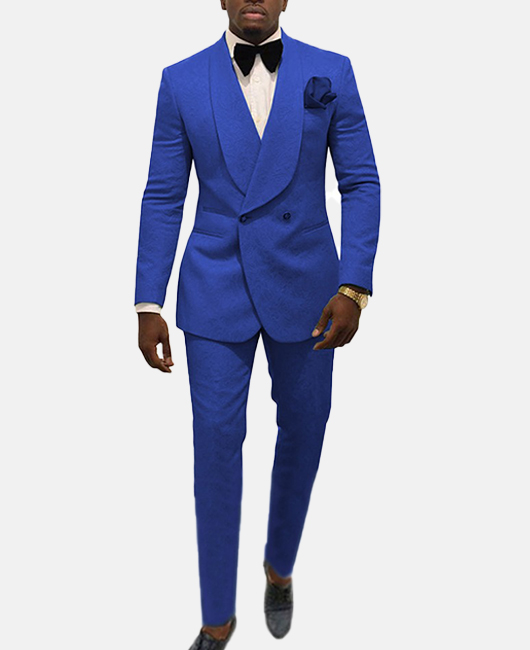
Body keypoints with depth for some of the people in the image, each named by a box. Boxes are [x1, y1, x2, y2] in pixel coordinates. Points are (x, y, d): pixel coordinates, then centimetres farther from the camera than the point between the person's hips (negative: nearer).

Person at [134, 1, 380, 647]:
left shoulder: (330, 72, 1)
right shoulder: (182, 81, 1)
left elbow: (361, 183, -1)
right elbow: (162, 199, 1)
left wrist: (354, 287, -12)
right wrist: (148, 305, -4)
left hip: (304, 284, 1)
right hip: (215, 289, 0)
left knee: (302, 430, 12)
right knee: (215, 443, 0)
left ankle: (279, 567, 41)